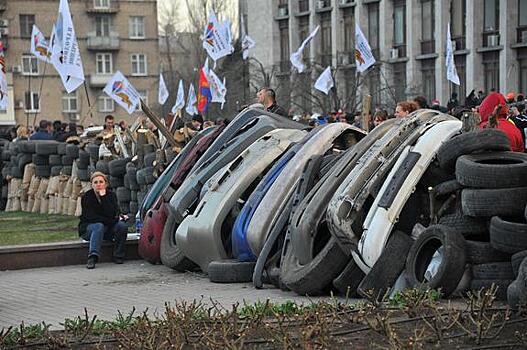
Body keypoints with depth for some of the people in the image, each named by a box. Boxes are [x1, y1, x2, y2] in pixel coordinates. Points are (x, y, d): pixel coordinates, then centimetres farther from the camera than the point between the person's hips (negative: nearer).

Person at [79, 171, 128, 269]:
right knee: (99, 226, -36)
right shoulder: (87, 197, -10)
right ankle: (92, 258, -51)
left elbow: (112, 214, -19)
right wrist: (111, 220, -18)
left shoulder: (111, 195, -3)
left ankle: (118, 256, -16)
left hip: (107, 228, 3)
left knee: (122, 226, -24)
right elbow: (90, 217, -18)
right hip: (88, 227, -3)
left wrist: (103, 197, -23)